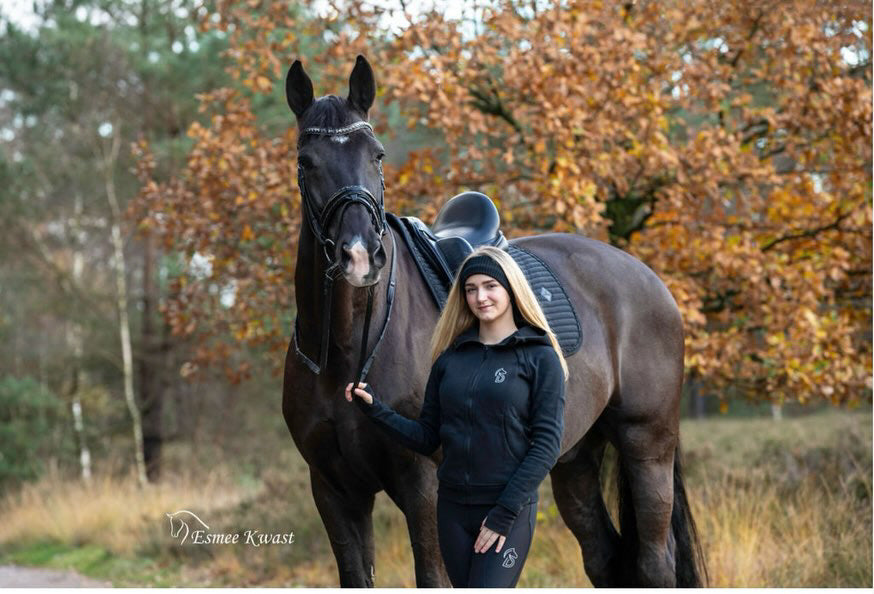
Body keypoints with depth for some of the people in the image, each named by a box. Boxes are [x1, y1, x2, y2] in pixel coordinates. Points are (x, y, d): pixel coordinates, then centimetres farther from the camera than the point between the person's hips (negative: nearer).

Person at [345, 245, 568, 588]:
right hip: (453, 507, 5)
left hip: (509, 510, -5)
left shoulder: (540, 358, -4)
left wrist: (505, 513, -15)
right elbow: (427, 438, 10)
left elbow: (547, 443, -9)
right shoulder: (450, 358, 9)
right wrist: (375, 409, -4)